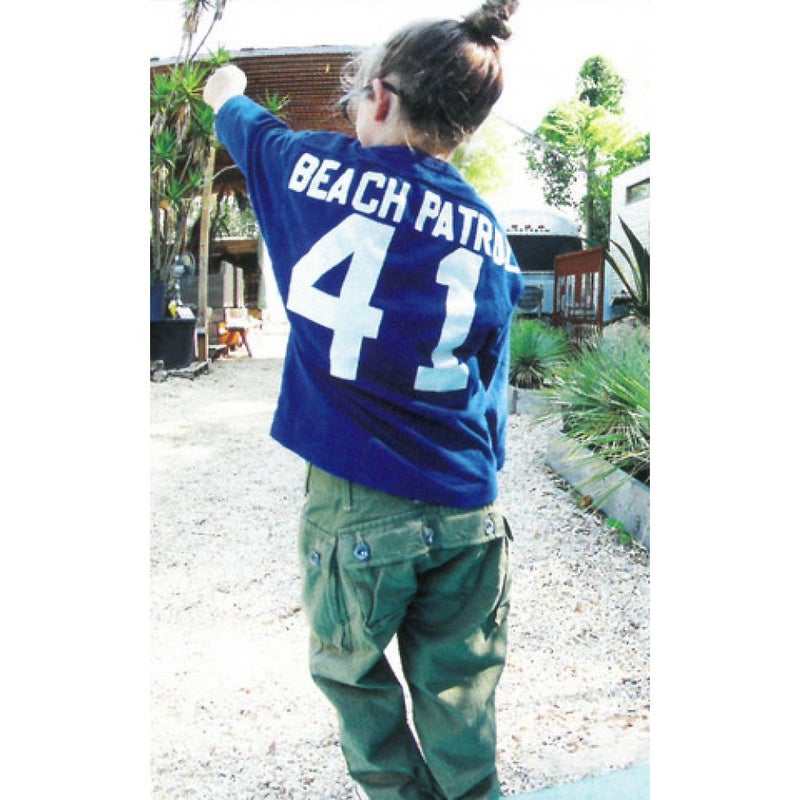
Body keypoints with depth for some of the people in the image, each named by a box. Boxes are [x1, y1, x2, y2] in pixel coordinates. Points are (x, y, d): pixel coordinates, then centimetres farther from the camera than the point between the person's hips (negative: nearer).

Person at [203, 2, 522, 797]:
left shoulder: (320, 171, -4)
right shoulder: (489, 236, 3)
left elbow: (247, 126, 19)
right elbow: (490, 381, 7)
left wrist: (227, 92, 41)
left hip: (356, 502, -2)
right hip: (469, 513, 3)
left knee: (351, 670, 22)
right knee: (457, 701, 15)